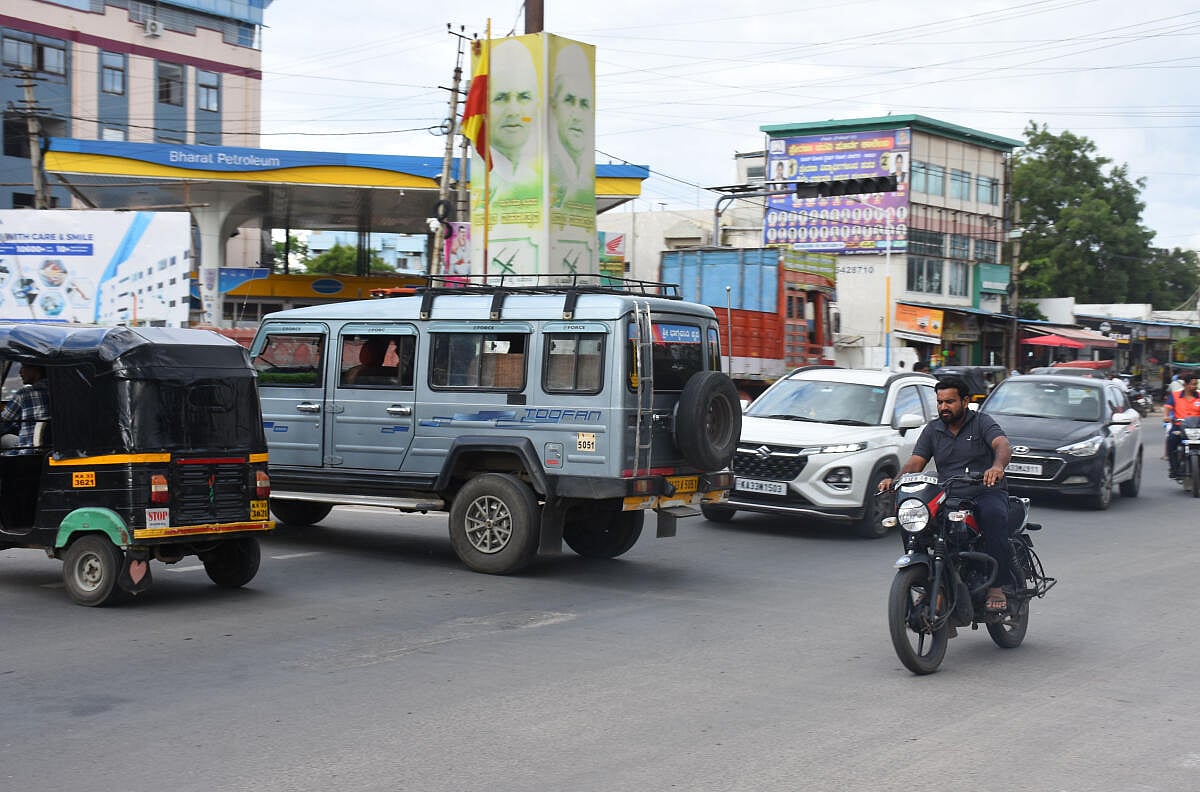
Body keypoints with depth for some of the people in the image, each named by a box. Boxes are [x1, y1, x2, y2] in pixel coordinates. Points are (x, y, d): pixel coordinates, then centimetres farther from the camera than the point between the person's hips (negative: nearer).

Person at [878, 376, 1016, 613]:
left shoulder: (981, 422, 2)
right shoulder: (932, 430, 15)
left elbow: (1003, 445, -16)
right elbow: (915, 462, 5)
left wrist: (997, 466, -40)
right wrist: (896, 480, -17)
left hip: (986, 493, -4)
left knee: (994, 515, -37)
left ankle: (997, 586, -30)